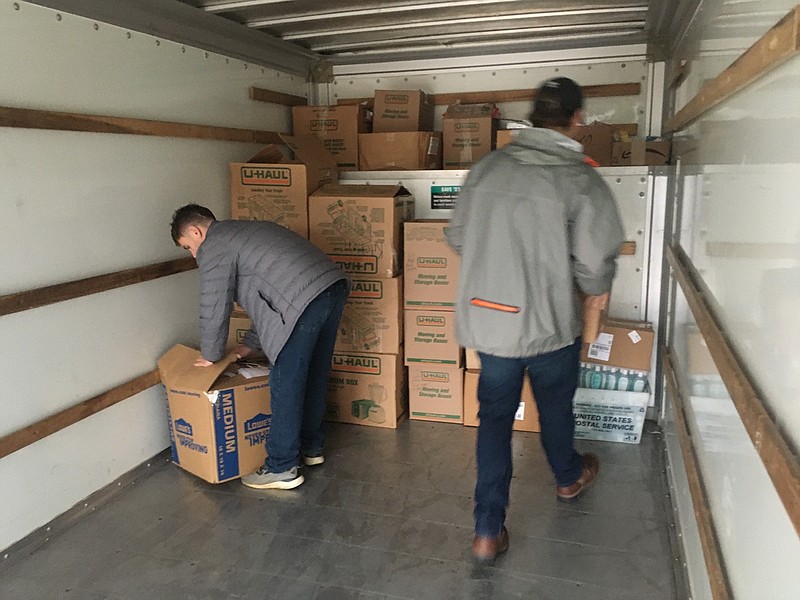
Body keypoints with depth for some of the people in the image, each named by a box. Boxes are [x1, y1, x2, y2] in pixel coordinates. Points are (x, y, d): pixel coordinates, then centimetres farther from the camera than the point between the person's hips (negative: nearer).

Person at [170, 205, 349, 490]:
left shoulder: (214, 247, 4)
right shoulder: (247, 231, 32)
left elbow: (215, 309, 2)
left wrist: (210, 355, 18)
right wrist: (250, 344, 34)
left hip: (305, 302, -10)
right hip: (334, 286, 10)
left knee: (285, 386, 2)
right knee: (313, 375, 22)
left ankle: (282, 469, 13)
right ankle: (311, 447, 37)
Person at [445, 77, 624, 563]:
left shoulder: (487, 167, -2)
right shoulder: (582, 179, -15)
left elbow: (457, 237, 6)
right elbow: (596, 261, -17)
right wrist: (595, 289, 6)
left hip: (488, 319, 3)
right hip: (551, 323, -2)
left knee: (495, 416, 14)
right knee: (556, 408, 23)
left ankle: (488, 531, 16)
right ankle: (569, 477, 52)